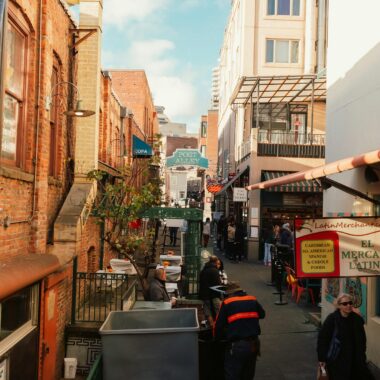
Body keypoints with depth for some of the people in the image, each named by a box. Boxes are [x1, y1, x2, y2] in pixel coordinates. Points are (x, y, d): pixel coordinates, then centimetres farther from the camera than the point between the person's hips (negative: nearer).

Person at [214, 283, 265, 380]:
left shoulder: (226, 303, -3)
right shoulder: (253, 300, 9)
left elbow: (218, 325, -1)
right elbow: (262, 314, 27)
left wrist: (217, 338, 17)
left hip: (237, 345, -5)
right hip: (254, 344, 5)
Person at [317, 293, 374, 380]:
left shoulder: (357, 319, -3)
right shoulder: (331, 319, -15)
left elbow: (362, 340, 10)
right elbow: (322, 339, -11)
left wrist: (362, 357, 12)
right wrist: (322, 358, -9)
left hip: (355, 359, 4)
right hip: (337, 360, -4)